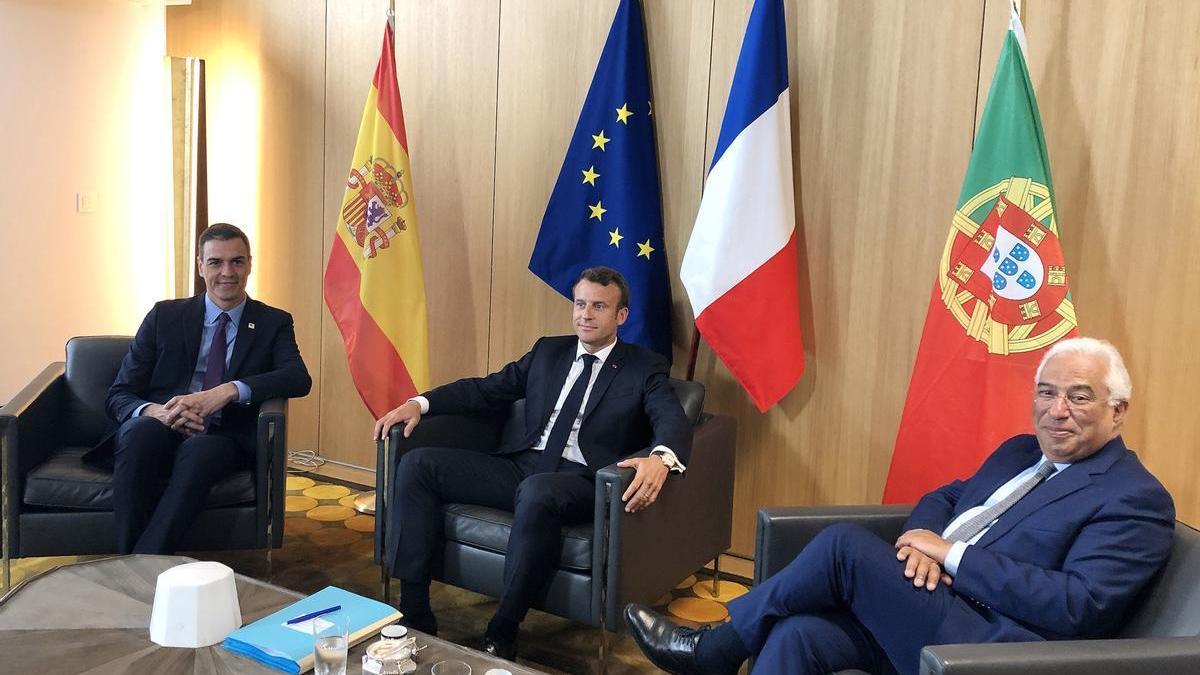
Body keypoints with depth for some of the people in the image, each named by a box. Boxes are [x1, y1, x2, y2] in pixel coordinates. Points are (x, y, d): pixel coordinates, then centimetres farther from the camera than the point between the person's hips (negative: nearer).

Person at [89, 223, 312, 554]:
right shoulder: (165, 316, 13)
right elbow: (118, 395, 9)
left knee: (199, 451, -36)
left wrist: (229, 390, -25)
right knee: (141, 430, -35)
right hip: (157, 433, 1)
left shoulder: (273, 323, 11)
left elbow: (299, 378, -8)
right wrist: (154, 411, -16)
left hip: (220, 442, -1)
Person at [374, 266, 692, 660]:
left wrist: (660, 458, -38)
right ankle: (414, 615, -10)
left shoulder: (645, 368, 4)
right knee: (418, 463, -9)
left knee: (537, 491, -40)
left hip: (581, 481, -5)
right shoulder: (549, 351, 19)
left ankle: (501, 636, -23)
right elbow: (488, 389, 19)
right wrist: (420, 404, 4)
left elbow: (674, 422, -13)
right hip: (520, 466, 6)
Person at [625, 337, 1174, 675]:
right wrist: (922, 537, -5)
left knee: (845, 543, -19)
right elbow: (943, 498, 21)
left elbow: (1077, 608, -17)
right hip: (933, 611, 7)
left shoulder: (1136, 499, -5)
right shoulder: (1019, 452, 19)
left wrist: (953, 554, -16)